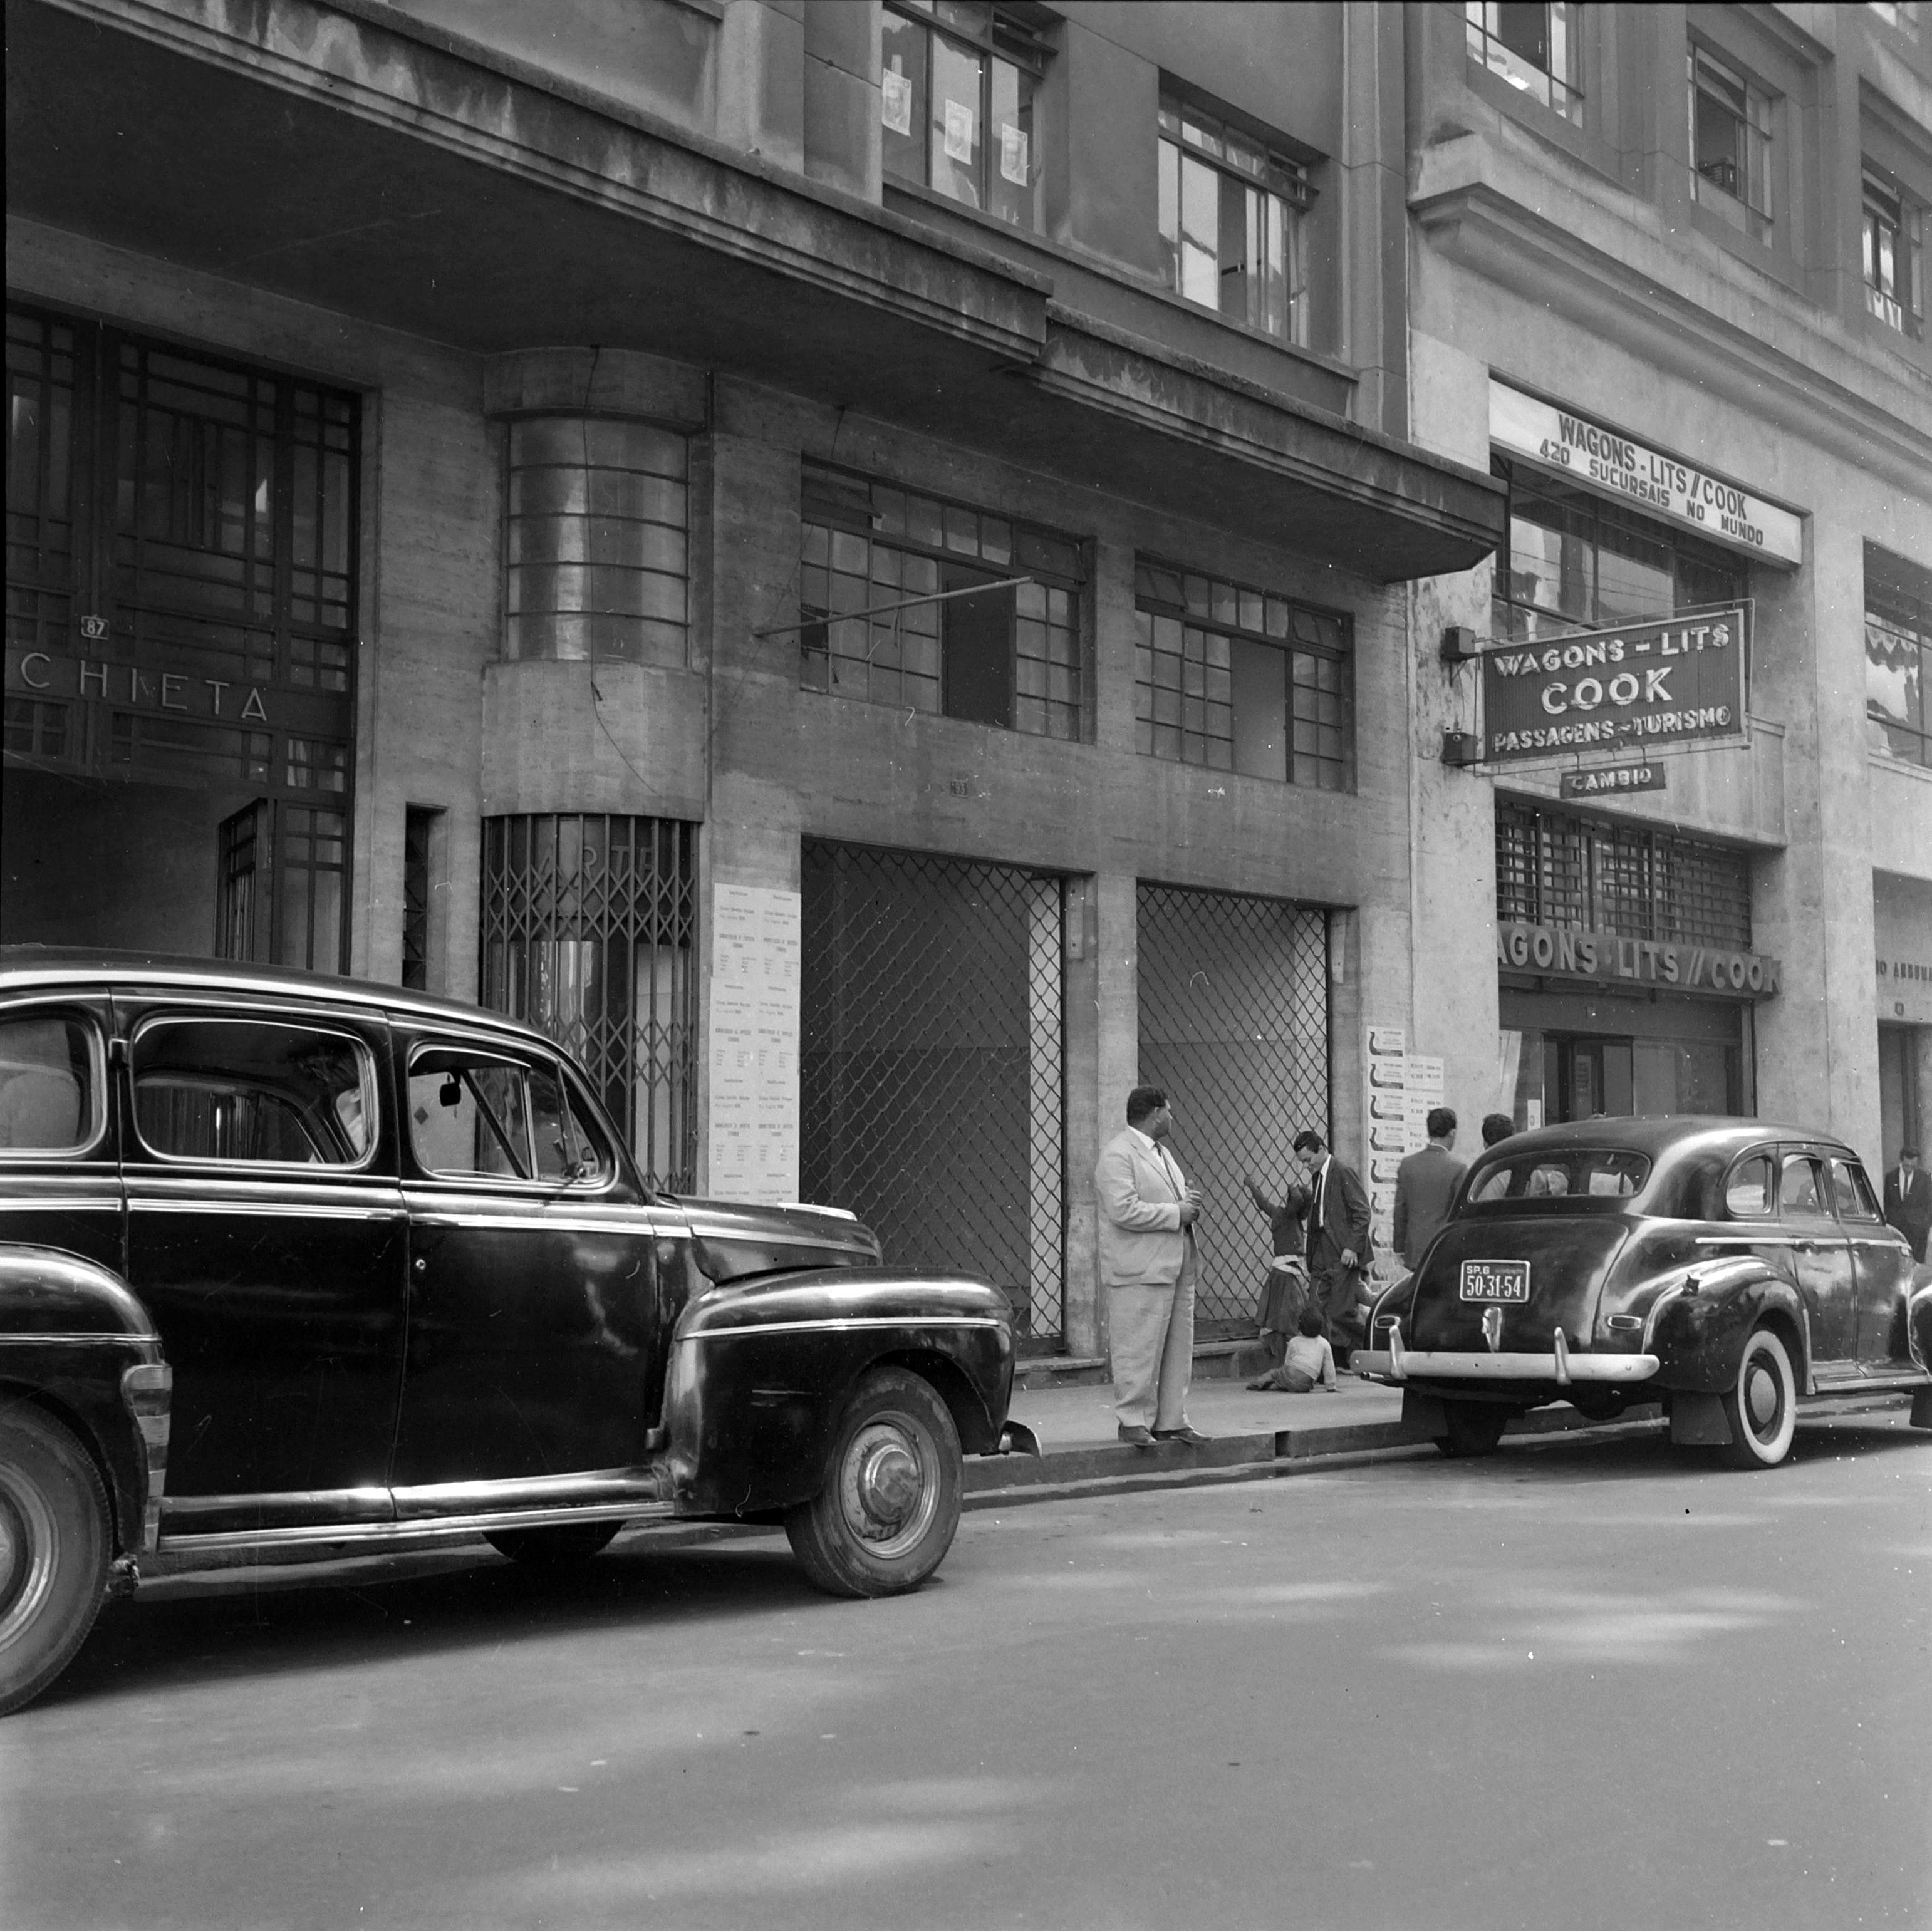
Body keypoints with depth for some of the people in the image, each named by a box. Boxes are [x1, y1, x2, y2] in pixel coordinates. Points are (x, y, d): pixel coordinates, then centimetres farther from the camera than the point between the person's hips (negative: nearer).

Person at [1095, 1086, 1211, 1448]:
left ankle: (1171, 1421, 17)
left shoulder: (1162, 1152, 20)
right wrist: (1176, 1212, -16)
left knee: (1178, 1348, 10)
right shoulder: (1117, 1154, -12)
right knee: (1138, 1349, -5)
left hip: (1175, 1267, 10)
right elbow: (1124, 1211, -22)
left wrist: (1189, 1202, 9)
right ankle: (1132, 1421, 3)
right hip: (1140, 1272, -9)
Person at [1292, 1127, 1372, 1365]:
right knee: (1320, 1311, 2)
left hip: (1342, 1256, -8)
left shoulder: (1344, 1173, -7)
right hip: (1320, 1255, 8)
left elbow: (1362, 1213, -11)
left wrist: (1352, 1247, -17)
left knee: (1340, 1312, -7)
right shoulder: (1315, 1178, 17)